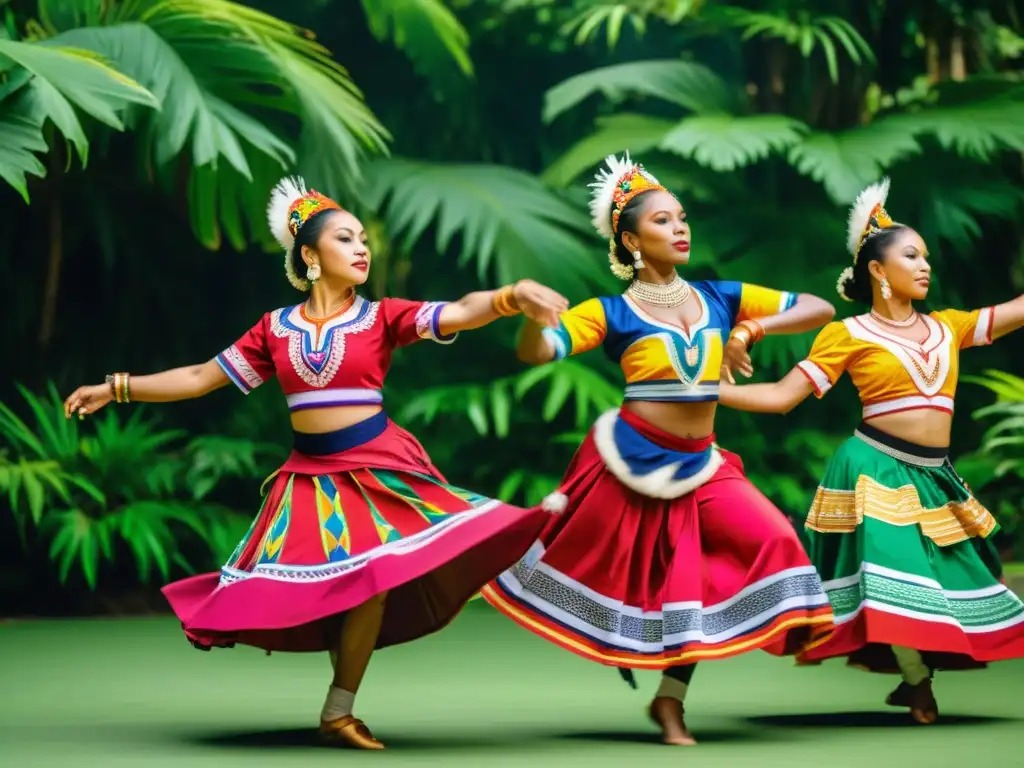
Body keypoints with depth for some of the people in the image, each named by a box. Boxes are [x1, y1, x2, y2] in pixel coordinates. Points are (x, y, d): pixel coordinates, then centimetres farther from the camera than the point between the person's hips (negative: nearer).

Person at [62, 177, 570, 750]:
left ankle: (339, 711, -2)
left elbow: (459, 312, -14)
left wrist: (512, 296, -34)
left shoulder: (382, 316, 0)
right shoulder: (276, 327, 6)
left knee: (372, 578, -12)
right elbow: (202, 377, 12)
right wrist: (118, 388, 10)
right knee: (317, 586, -1)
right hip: (311, 471, 3)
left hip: (376, 464, -2)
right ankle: (340, 708, 13)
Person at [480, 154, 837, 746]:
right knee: (598, 564, 3)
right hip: (632, 458, -3)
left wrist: (751, 328, -10)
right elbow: (534, 352, -18)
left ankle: (671, 699, -2)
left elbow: (819, 310, 5)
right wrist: (534, 313, -40)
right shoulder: (613, 313, -7)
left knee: (770, 540, -11)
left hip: (699, 464, 3)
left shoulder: (720, 298, 4)